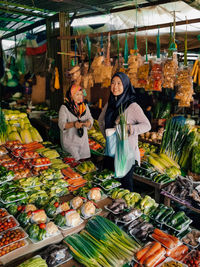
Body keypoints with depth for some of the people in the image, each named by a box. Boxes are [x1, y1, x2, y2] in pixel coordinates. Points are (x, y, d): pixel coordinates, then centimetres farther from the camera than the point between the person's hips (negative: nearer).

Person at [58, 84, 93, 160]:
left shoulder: (85, 106, 9)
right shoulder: (64, 108, -8)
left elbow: (90, 118, 1)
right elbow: (61, 124, -16)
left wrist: (88, 122, -23)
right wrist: (73, 124, -33)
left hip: (83, 140, 5)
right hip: (70, 141, -4)